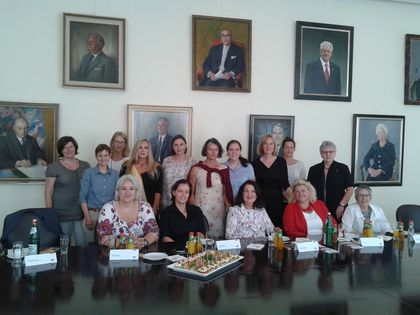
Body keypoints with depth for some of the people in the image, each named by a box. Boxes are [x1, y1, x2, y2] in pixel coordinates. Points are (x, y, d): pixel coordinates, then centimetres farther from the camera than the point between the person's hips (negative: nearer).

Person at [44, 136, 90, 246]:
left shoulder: (85, 166, 10)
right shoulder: (53, 167, 1)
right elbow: (48, 191, 0)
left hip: (80, 212, 3)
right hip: (62, 214, -2)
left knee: (82, 244, -1)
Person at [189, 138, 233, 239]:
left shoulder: (224, 169, 5)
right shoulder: (196, 169, 1)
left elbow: (226, 192, 11)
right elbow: (191, 193, 4)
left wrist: (229, 208, 2)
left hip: (218, 211, 2)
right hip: (200, 209, -1)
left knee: (218, 236, 3)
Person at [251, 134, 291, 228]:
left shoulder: (281, 161, 4)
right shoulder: (256, 163, 3)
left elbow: (285, 182, 0)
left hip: (277, 200, 0)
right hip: (262, 200, 0)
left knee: (277, 226, -1)